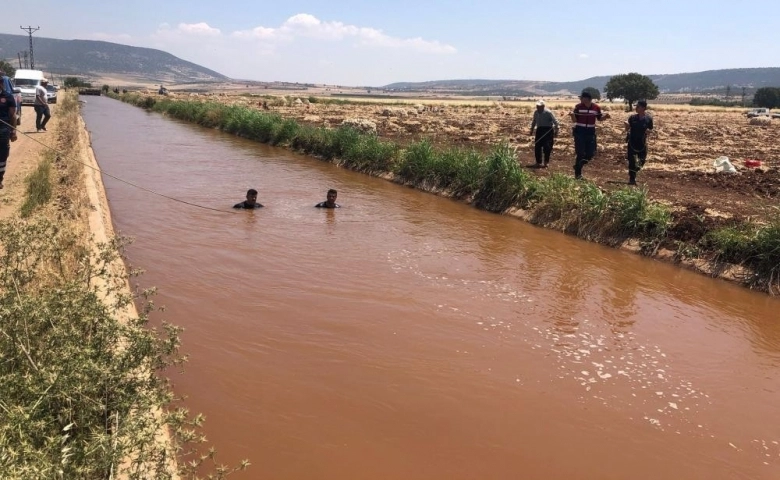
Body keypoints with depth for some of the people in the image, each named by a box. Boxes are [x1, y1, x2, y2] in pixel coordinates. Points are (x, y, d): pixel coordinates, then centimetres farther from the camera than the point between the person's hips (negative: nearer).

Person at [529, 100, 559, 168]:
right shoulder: (536, 113, 5)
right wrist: (532, 130, 20)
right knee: (537, 147, 2)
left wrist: (556, 130, -13)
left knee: (546, 147, -7)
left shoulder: (548, 113, -12)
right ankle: (538, 162, 13)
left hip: (548, 130, -5)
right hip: (539, 130, 5)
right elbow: (534, 122, 21)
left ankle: (546, 162, 5)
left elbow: (555, 121, -8)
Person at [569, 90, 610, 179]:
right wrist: (572, 115, -28)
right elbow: (575, 120, -7)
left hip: (591, 132, 3)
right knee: (580, 153, -5)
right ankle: (577, 173, 6)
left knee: (590, 154, 5)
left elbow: (599, 118, 12)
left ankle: (578, 166, 28)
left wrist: (605, 116, -8)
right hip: (579, 132, -3)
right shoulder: (578, 107, -8)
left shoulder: (596, 108, -2)